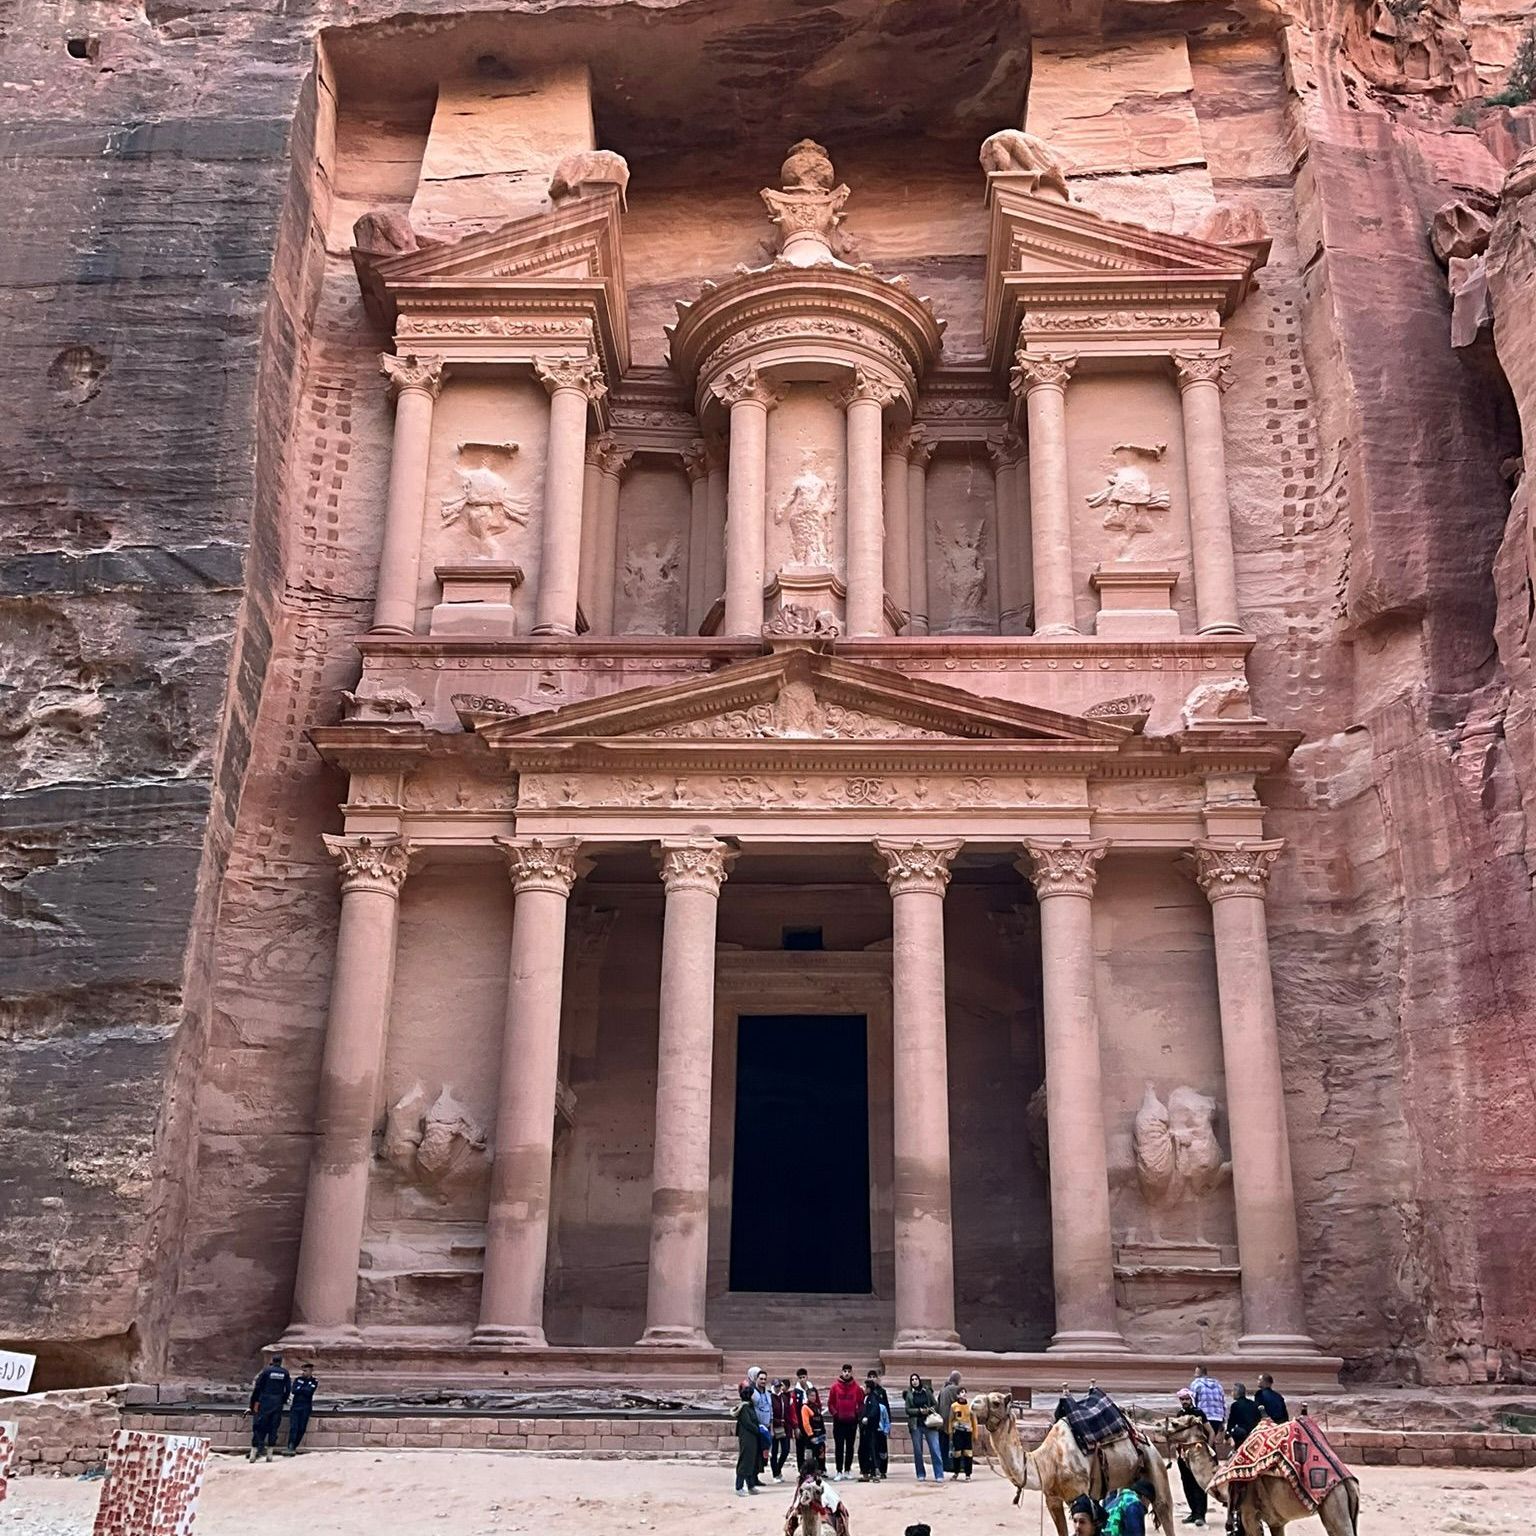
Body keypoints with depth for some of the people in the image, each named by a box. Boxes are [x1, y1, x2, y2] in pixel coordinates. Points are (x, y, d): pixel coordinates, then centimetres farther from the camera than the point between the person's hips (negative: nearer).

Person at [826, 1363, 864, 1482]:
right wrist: (834, 1413, -8)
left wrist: (857, 1414, -5)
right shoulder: (835, 1386, -2)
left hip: (852, 1421, 1)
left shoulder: (856, 1387, 0)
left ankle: (848, 1470, 17)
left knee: (850, 1447, 9)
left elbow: (860, 1403, 6)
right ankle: (839, 1472, 1)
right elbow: (830, 1403, 2)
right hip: (839, 1421, -1)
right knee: (839, 1447, -1)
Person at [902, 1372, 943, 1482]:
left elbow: (936, 1405, 9)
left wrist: (930, 1409, -12)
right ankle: (921, 1475, 15)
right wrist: (920, 1411, -13)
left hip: (930, 1424, 0)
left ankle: (939, 1475, -6)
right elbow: (908, 1410, 0)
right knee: (917, 1451, 4)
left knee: (935, 1450, -7)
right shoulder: (909, 1394, 5)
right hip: (916, 1425, 0)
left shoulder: (927, 1391, 6)